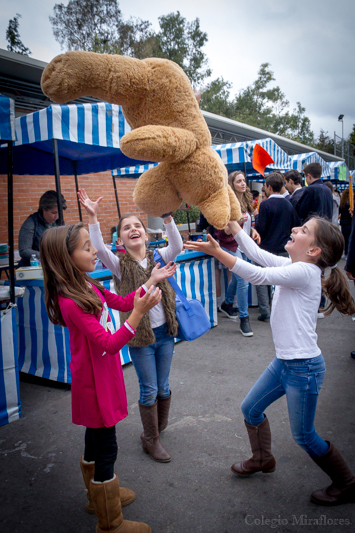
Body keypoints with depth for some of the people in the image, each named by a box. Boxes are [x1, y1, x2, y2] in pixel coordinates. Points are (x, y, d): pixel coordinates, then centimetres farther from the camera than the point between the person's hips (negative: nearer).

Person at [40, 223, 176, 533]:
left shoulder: (88, 287, -1)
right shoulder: (71, 302, -29)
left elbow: (123, 302, 11)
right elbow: (109, 344, -31)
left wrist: (152, 281, 6)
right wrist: (138, 314, -38)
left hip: (103, 376, 9)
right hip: (94, 383, -9)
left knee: (95, 439, 26)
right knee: (106, 448, 6)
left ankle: (99, 495, 49)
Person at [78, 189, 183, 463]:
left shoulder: (157, 258, 0)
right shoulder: (120, 264, -7)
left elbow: (177, 247, -20)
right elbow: (100, 249, -26)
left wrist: (167, 217, -32)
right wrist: (93, 217, -36)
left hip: (164, 332, 3)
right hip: (140, 337, -3)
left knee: (163, 386, 18)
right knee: (149, 390, 8)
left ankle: (158, 428, 43)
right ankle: (151, 440, 29)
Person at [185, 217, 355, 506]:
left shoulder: (304, 271, -22)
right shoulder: (292, 265, 2)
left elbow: (258, 275, -28)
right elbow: (259, 254, 9)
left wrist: (217, 252, -29)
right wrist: (233, 224, 9)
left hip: (304, 368, -9)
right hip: (284, 362, 9)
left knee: (304, 435, 9)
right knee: (250, 409, 20)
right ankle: (263, 459, 46)